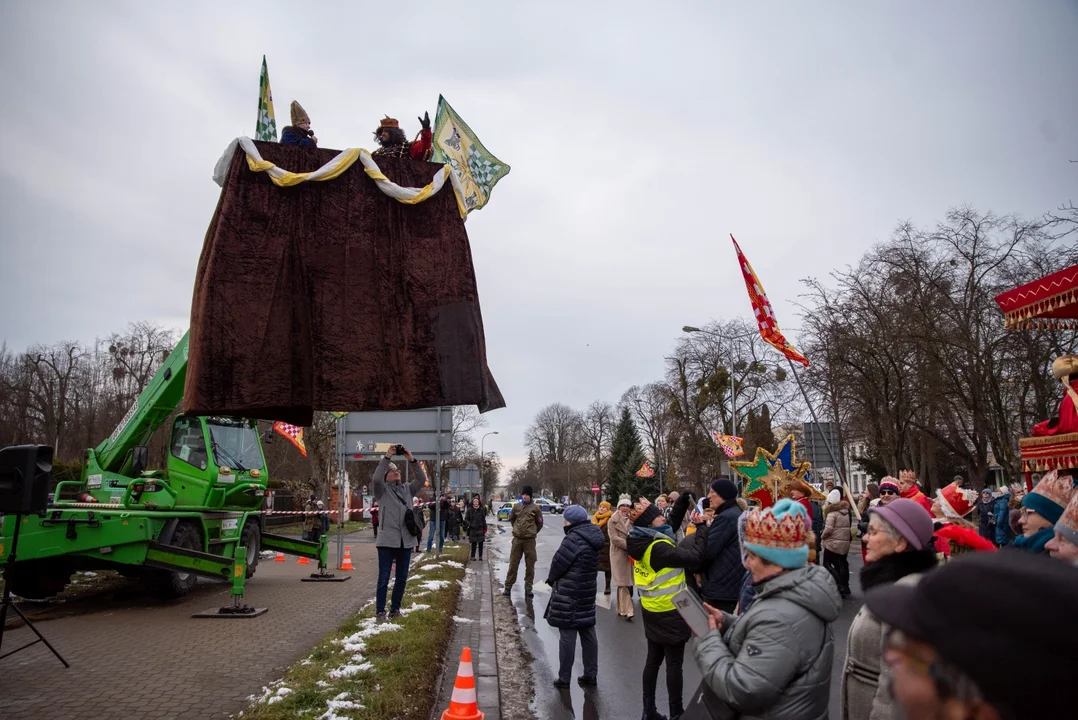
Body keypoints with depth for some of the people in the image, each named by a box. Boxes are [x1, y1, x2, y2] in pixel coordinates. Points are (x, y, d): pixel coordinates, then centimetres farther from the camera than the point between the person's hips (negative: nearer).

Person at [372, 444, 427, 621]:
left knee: (402, 578, 11)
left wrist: (411, 459, -10)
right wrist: (387, 457, -20)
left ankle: (395, 608, 24)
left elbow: (421, 479, -1)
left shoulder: (407, 489, 13)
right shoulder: (382, 490, 2)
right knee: (384, 578, -1)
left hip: (405, 540, 4)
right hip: (387, 540, -4)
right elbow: (375, 478, -19)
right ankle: (380, 610, 10)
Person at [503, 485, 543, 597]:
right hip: (517, 539, 2)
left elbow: (540, 523, 6)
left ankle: (528, 588, 13)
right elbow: (511, 519, 19)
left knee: (530, 565, 4)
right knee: (513, 564, 7)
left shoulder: (535, 508, -4)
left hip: (530, 540, -2)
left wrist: (532, 532, 9)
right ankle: (508, 587, 14)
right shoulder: (516, 506, 2)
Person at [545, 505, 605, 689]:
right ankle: (591, 674, 24)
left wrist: (551, 579, 2)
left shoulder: (574, 538, -21)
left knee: (567, 635, 1)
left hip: (568, 594, -8)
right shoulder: (593, 537, 6)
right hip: (587, 592, 8)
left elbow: (559, 561, -18)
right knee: (588, 633, 14)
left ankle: (564, 677, 10)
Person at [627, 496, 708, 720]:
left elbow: (672, 523, 10)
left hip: (652, 610, 9)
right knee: (674, 663, 5)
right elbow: (694, 557, -30)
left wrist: (683, 500, 0)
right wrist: (702, 527, -21)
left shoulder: (644, 543, 0)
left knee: (653, 659, 15)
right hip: (669, 613, -8)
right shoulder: (658, 548, -27)